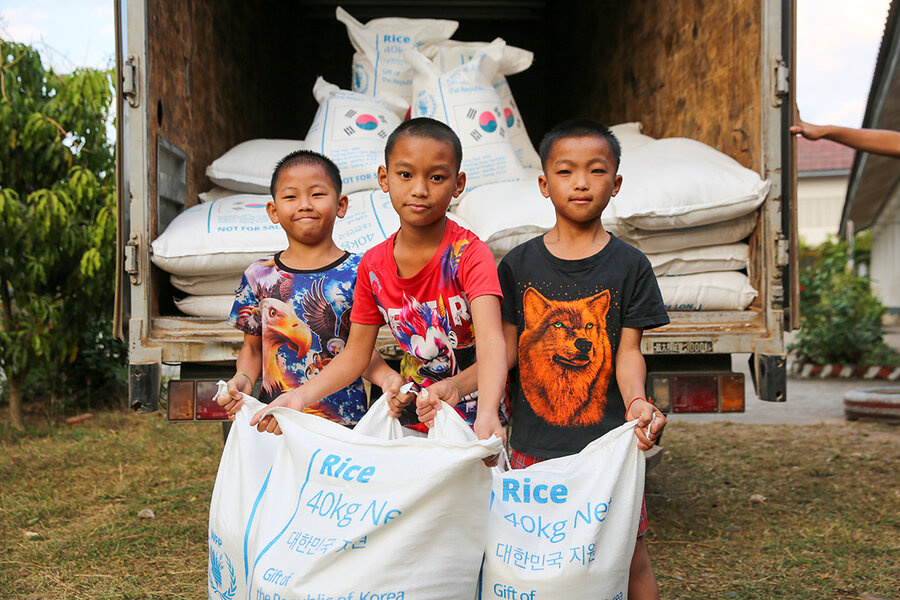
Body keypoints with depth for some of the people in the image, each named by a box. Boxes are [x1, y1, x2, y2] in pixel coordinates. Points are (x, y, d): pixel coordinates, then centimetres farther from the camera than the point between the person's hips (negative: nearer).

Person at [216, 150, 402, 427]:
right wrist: (243, 379, -8)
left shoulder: (357, 273, -3)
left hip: (345, 418, -2)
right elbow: (252, 347, 11)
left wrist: (388, 377, -19)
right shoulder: (258, 275, 3)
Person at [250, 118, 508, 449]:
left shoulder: (470, 253, -18)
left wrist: (487, 414, -50)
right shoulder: (373, 265, -4)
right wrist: (299, 396, -12)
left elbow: (491, 339, -33)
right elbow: (355, 354, 3)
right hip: (412, 415, 4)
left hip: (473, 421, -3)